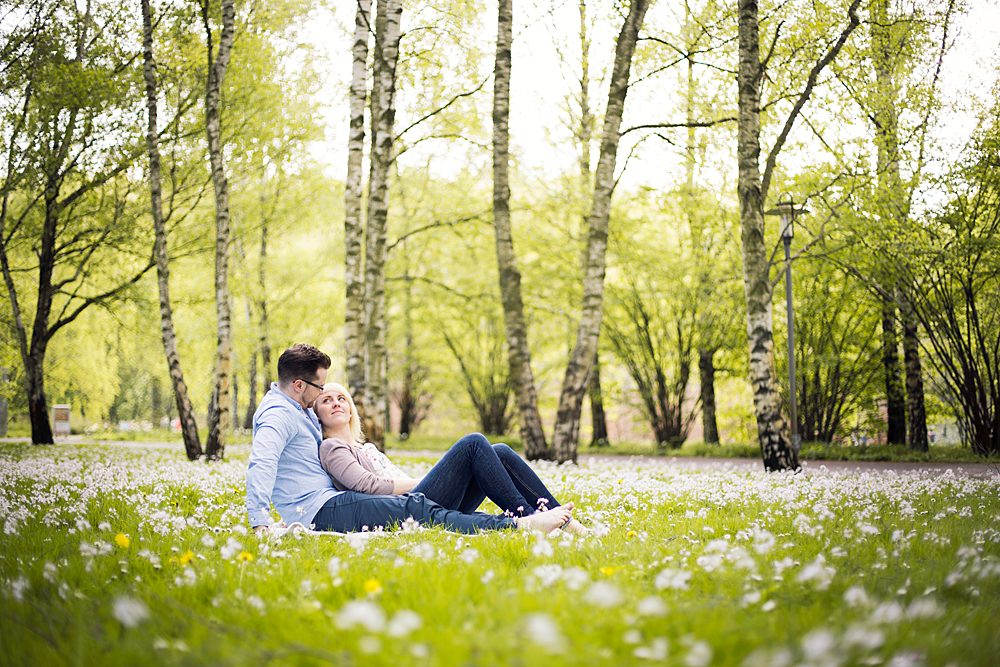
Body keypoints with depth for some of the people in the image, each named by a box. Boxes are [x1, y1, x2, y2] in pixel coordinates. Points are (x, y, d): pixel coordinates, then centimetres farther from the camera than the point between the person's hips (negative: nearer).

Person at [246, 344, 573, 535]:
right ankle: (515, 526, -33)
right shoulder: (278, 415, -11)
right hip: (322, 510, -10)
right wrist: (260, 522, -38)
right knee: (415, 510, -23)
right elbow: (261, 464, -27)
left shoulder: (300, 410, 23)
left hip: (331, 500, 10)